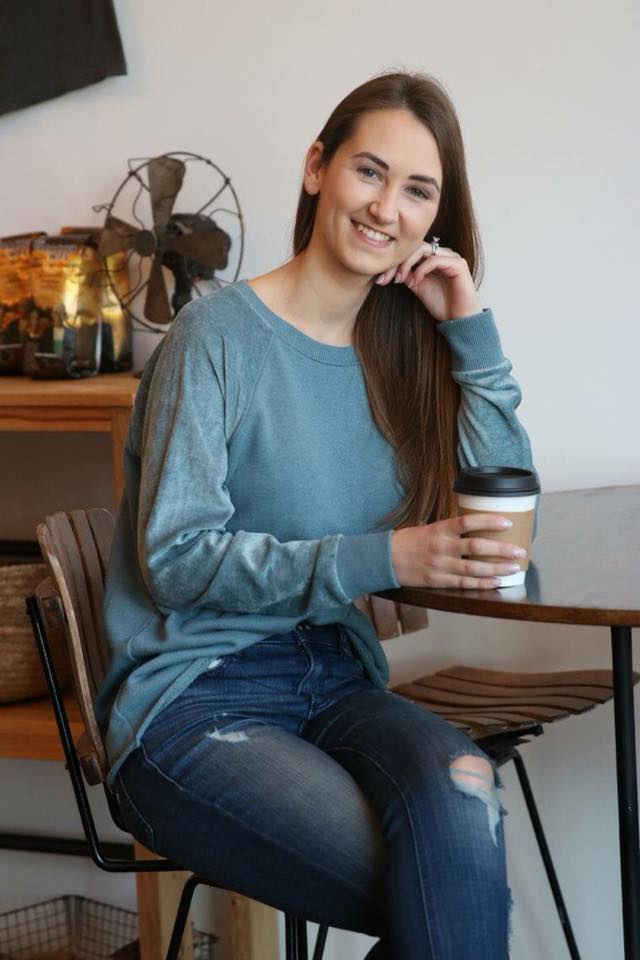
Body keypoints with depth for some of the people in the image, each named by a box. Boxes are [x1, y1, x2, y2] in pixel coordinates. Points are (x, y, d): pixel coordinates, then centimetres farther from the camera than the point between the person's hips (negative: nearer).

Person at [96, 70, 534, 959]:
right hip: (193, 701, -5)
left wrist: (472, 331, 0)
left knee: (462, 791, -30)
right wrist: (380, 560, -22)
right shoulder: (219, 335, -7)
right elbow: (175, 558, -13)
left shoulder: (401, 348, 11)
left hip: (335, 682, 5)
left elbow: (504, 514, 7)